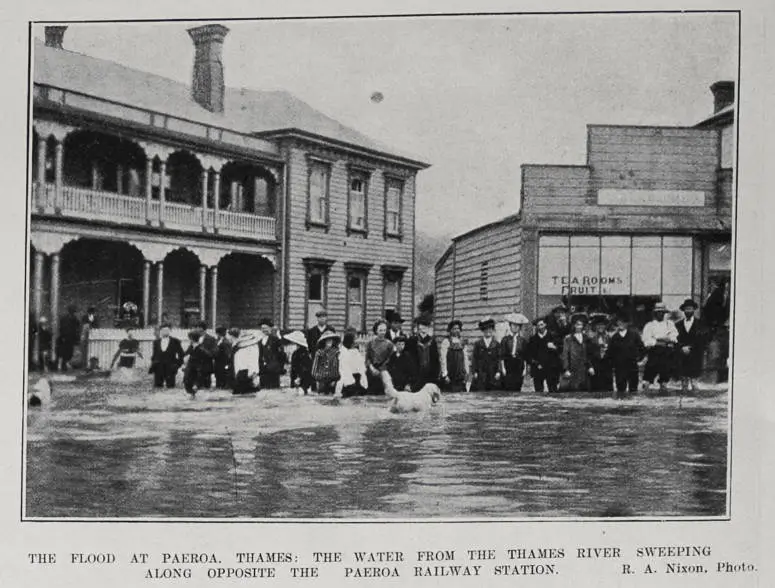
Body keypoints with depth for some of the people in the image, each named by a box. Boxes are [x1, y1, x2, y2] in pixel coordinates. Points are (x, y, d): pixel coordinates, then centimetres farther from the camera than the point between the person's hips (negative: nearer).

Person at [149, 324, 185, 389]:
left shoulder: (175, 341, 2)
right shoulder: (156, 342, 11)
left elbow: (181, 354, 5)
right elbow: (154, 355, 16)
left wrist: (178, 364, -3)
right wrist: (153, 365, 7)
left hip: (170, 368, -3)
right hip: (158, 368, 3)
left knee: (170, 386, -3)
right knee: (157, 386, 2)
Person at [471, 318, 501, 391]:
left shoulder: (496, 344, 9)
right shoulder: (478, 343, 7)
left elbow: (499, 358, 5)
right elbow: (474, 358, 6)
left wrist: (498, 372, -4)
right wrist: (474, 372, -2)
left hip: (493, 375, 1)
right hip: (480, 373, -1)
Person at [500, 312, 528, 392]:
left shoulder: (522, 340, 8)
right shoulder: (505, 340, 5)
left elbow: (525, 357, 8)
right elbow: (502, 356, 2)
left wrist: (524, 369, 2)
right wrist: (503, 368, -4)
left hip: (518, 368, 1)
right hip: (507, 368, -1)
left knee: (517, 390, -2)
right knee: (507, 389, -7)